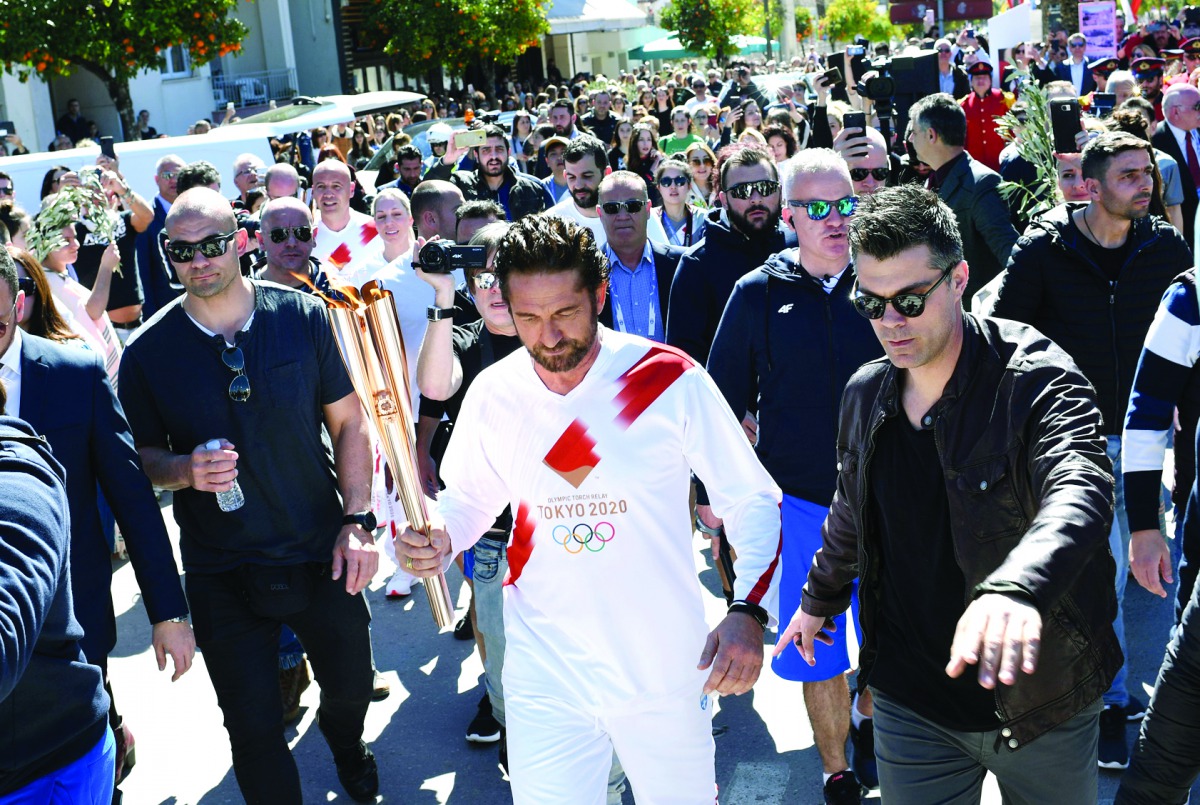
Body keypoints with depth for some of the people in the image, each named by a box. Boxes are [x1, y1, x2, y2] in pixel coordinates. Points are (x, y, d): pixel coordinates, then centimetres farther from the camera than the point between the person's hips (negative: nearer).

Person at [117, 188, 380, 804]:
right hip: (222, 574, -1)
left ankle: (348, 750, 56)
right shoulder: (148, 352, -7)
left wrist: (357, 520, -9)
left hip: (320, 552, 1)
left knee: (351, 685, 21)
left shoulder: (303, 317, -7)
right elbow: (142, 457, 3)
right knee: (255, 730, 6)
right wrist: (185, 470, -19)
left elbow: (349, 423, -1)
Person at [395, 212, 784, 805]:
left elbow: (753, 500, -6)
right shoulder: (492, 394, -5)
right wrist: (438, 540, -12)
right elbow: (468, 498, 11)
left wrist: (749, 612, -19)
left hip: (664, 666, -1)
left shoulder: (672, 381, -13)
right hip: (543, 673, 1)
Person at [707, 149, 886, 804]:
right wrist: (711, 489, 4)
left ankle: (869, 722, 44)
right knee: (817, 653, 9)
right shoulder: (758, 294, -5)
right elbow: (724, 398, 2)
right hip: (799, 501, -1)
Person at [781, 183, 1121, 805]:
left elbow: (1079, 495, -36)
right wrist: (818, 600, 30)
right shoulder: (865, 395, 1)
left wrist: (1015, 588, -55)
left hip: (1041, 706, -3)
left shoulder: (1036, 379, -17)